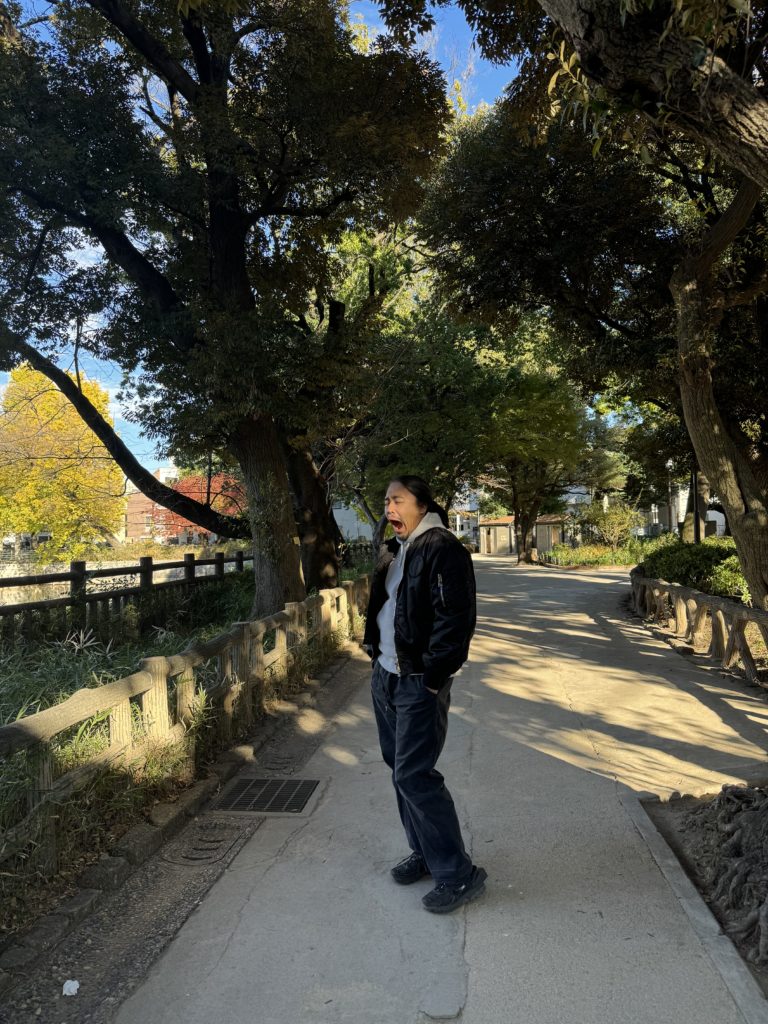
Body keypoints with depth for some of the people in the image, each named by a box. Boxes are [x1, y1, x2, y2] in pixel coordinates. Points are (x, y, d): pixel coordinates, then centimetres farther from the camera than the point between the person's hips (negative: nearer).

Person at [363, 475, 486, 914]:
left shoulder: (443, 548, -15)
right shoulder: (394, 550, 12)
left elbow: (455, 618, -20)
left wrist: (432, 676, -19)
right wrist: (376, 652, 12)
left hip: (419, 682, -9)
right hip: (385, 676, 9)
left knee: (414, 774, -6)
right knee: (400, 767, 16)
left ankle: (459, 873, 9)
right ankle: (425, 854, 33)